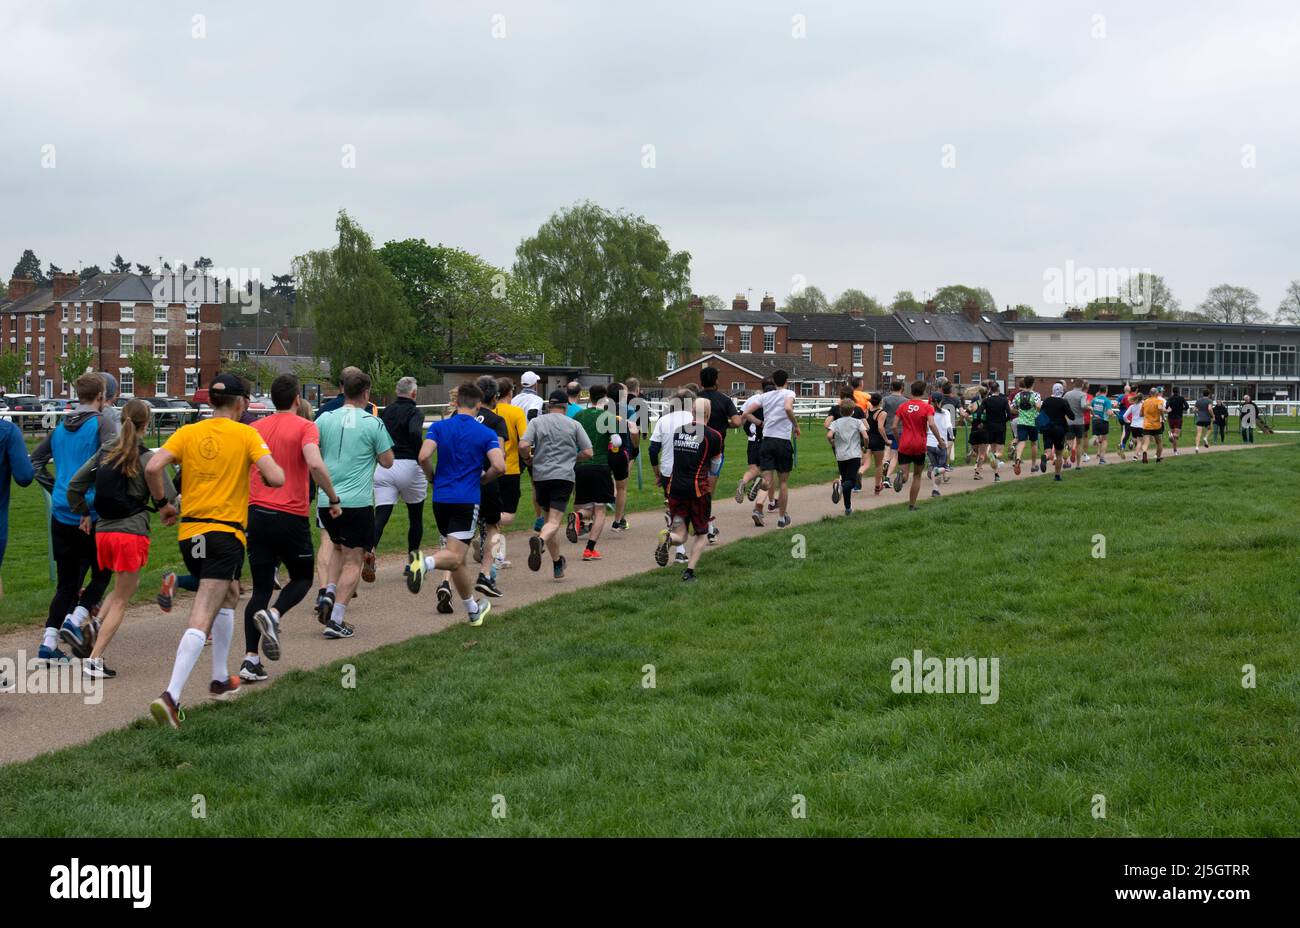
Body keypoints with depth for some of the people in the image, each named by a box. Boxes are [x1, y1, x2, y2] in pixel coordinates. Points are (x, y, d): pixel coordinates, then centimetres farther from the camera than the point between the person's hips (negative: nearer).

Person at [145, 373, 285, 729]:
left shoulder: (187, 433, 5)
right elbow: (276, 478, -13)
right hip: (226, 533, -6)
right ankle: (170, 696, -18)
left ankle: (220, 679, 35)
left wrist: (162, 503, 8)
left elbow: (153, 467, -7)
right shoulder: (246, 435, -4)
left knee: (229, 596, 28)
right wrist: (267, 470, 10)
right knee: (201, 620, -8)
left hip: (189, 532, 6)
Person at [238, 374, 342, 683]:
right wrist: (333, 499, -11)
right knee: (303, 578, 16)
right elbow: (315, 464, -21)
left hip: (256, 514, 4)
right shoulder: (305, 427, -5)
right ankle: (273, 614, -14)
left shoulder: (254, 428, 10)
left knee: (261, 587, 9)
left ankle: (251, 659, 0)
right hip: (292, 517, -4)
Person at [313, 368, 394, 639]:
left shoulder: (325, 419, 3)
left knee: (338, 546, 27)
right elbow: (387, 461, 1)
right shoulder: (373, 423, -6)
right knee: (353, 560, 3)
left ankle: (328, 593, 7)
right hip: (358, 502, -4)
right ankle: (336, 620, -4)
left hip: (327, 501, 4)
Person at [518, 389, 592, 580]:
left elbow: (523, 445, -8)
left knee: (549, 518, 16)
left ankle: (557, 564, 21)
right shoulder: (574, 425, 6)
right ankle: (539, 540, -41)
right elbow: (587, 453, 3)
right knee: (554, 522, -9)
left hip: (541, 476, 2)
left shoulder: (536, 422, 6)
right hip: (564, 476, -2)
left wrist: (528, 458, 12)